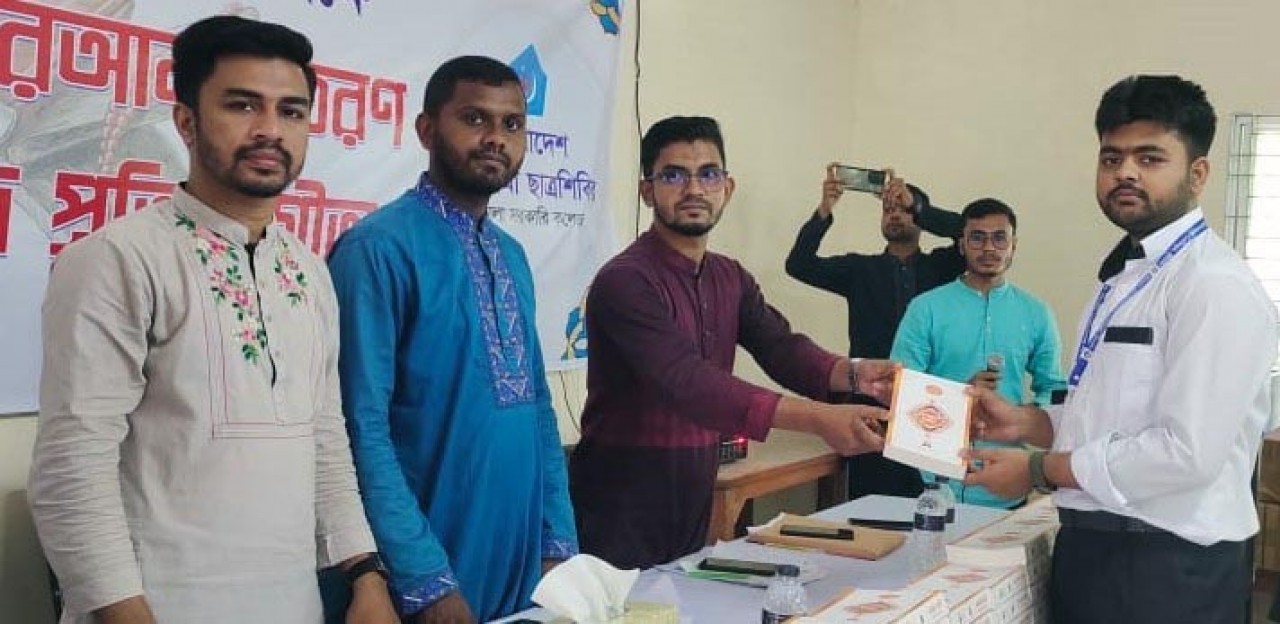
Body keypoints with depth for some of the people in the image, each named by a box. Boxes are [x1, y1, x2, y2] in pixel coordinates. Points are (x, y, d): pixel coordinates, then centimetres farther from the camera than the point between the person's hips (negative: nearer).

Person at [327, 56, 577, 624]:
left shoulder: (513, 257, 9)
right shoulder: (379, 248, -14)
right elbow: (363, 430, -18)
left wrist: (560, 542, 7)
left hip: (522, 564, 7)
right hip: (425, 578, -7)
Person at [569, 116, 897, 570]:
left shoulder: (731, 280, 9)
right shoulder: (625, 281, -18)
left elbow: (781, 347, -5)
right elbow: (687, 382, -30)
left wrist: (852, 374, -27)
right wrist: (818, 419, -39)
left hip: (695, 508, 7)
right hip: (620, 512, -7)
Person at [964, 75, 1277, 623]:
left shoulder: (1216, 286, -16)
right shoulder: (1122, 278, 12)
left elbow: (1189, 451, -23)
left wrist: (1040, 470, -14)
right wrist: (1026, 422, 3)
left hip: (1167, 568, -8)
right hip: (1090, 547, 8)